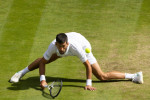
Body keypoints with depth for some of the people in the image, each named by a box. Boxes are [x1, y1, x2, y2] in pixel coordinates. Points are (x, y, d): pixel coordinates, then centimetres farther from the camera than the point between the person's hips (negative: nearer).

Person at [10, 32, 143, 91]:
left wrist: (89, 84, -34)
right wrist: (42, 80, -34)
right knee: (43, 60, 7)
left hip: (84, 46, -4)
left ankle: (133, 76, -2)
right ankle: (21, 73, 33)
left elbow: (88, 65, -36)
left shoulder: (75, 47, -46)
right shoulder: (53, 46, -37)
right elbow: (42, 62, -23)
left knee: (102, 76, -11)